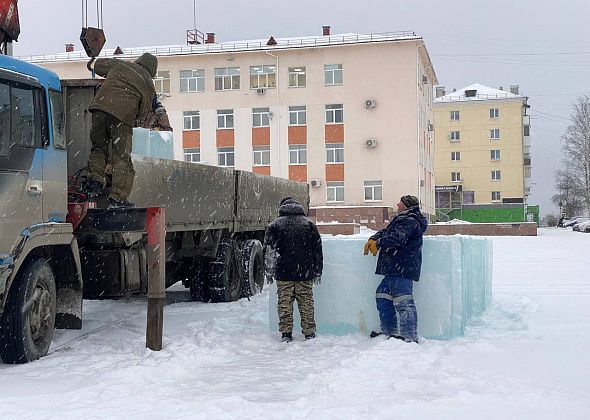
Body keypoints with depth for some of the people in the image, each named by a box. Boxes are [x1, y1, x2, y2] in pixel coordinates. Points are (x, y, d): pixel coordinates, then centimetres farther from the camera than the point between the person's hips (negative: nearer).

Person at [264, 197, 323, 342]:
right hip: (305, 274, 1)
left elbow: (268, 250, 1)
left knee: (285, 303, 5)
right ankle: (309, 333, 9)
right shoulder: (309, 224, 6)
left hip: (283, 274, -1)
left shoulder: (275, 225, 2)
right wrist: (318, 272, 15)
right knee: (306, 303, 6)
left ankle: (286, 333, 4)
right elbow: (317, 250, 8)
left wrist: (269, 272, 8)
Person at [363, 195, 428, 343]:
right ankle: (390, 331, 23)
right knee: (382, 296, 17)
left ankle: (410, 337, -12)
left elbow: (397, 237, -24)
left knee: (403, 302, -12)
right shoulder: (403, 220, 24)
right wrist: (373, 239, 5)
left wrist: (378, 244, -15)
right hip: (395, 270, 11)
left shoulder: (409, 221, -10)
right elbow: (385, 232, 23)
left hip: (403, 269, -11)